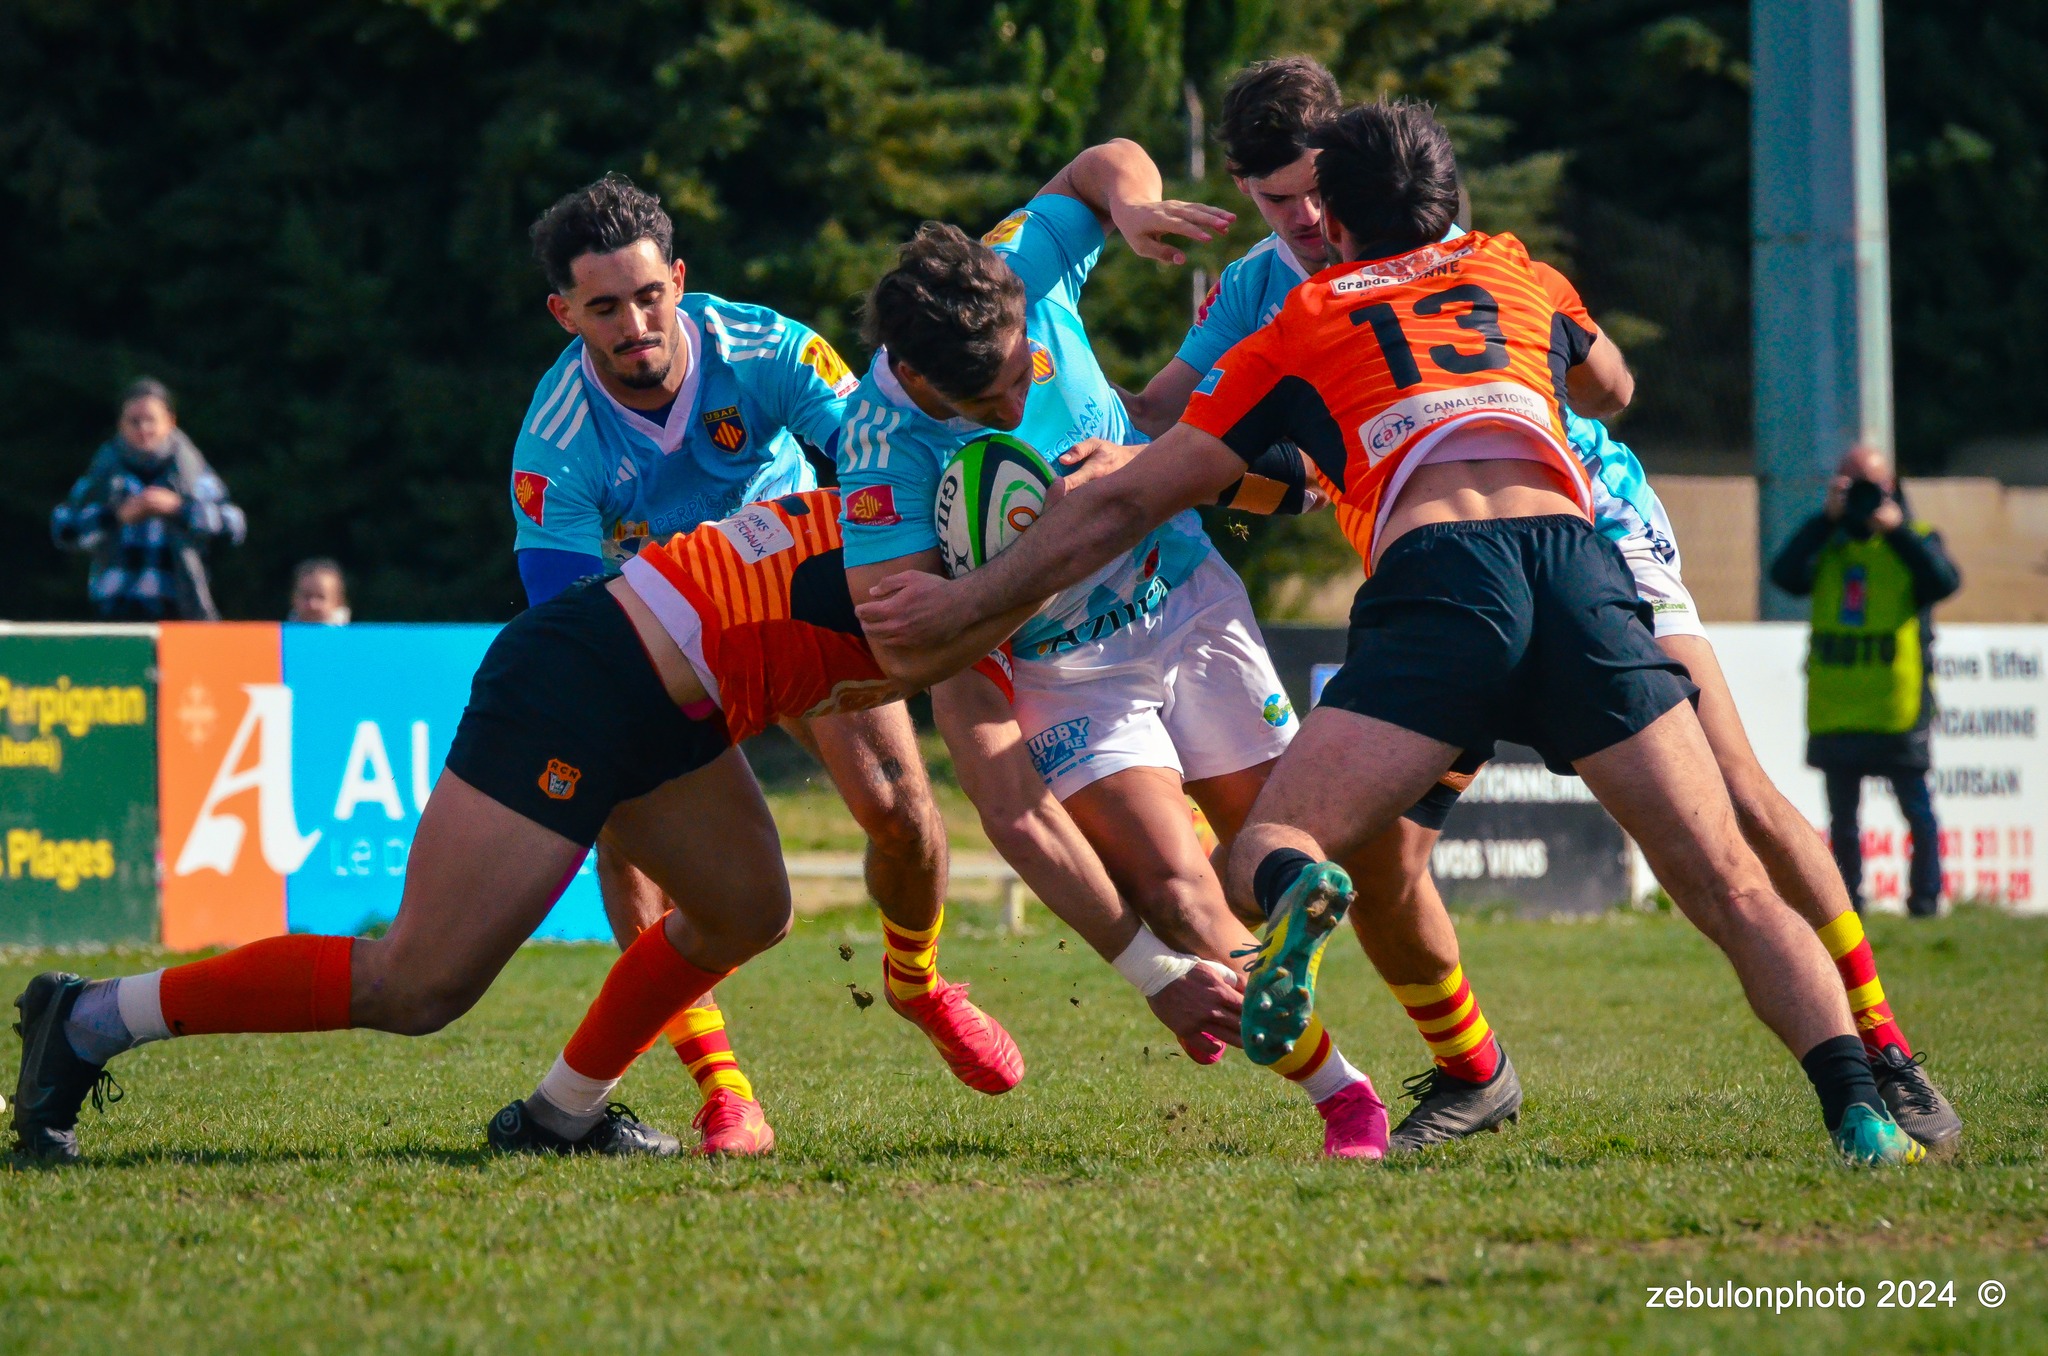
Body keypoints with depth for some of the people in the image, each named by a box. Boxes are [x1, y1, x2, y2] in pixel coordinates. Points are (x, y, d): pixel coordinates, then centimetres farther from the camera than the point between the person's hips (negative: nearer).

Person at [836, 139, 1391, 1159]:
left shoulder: (1024, 268, -16)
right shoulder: (885, 440, -28)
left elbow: (1106, 161, 5)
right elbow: (901, 643, -32)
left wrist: (1130, 201, -17)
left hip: (1191, 604, 4)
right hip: (1068, 677, -4)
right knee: (1179, 901, -19)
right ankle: (1338, 1092, -6)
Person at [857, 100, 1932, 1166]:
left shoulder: (1299, 328, 26)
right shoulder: (1512, 271, 33)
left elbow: (1125, 504, 27)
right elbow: (1611, 390, 55)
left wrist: (968, 598, 35)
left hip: (1436, 569, -2)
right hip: (1580, 562, 2)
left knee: (1266, 847, 3)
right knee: (1728, 888, 4)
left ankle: (1298, 890, -34)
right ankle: (1857, 1110, -17)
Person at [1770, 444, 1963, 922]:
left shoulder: (1912, 541, 4)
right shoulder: (1827, 546, 11)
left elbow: (1945, 581, -17)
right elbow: (1785, 574, -9)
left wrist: (1897, 529, -19)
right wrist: (1826, 518, -12)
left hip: (1896, 709, -3)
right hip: (1834, 714, 3)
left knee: (1917, 810, -3)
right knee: (1842, 816, 9)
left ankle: (1926, 896, 4)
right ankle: (1847, 898, 16)